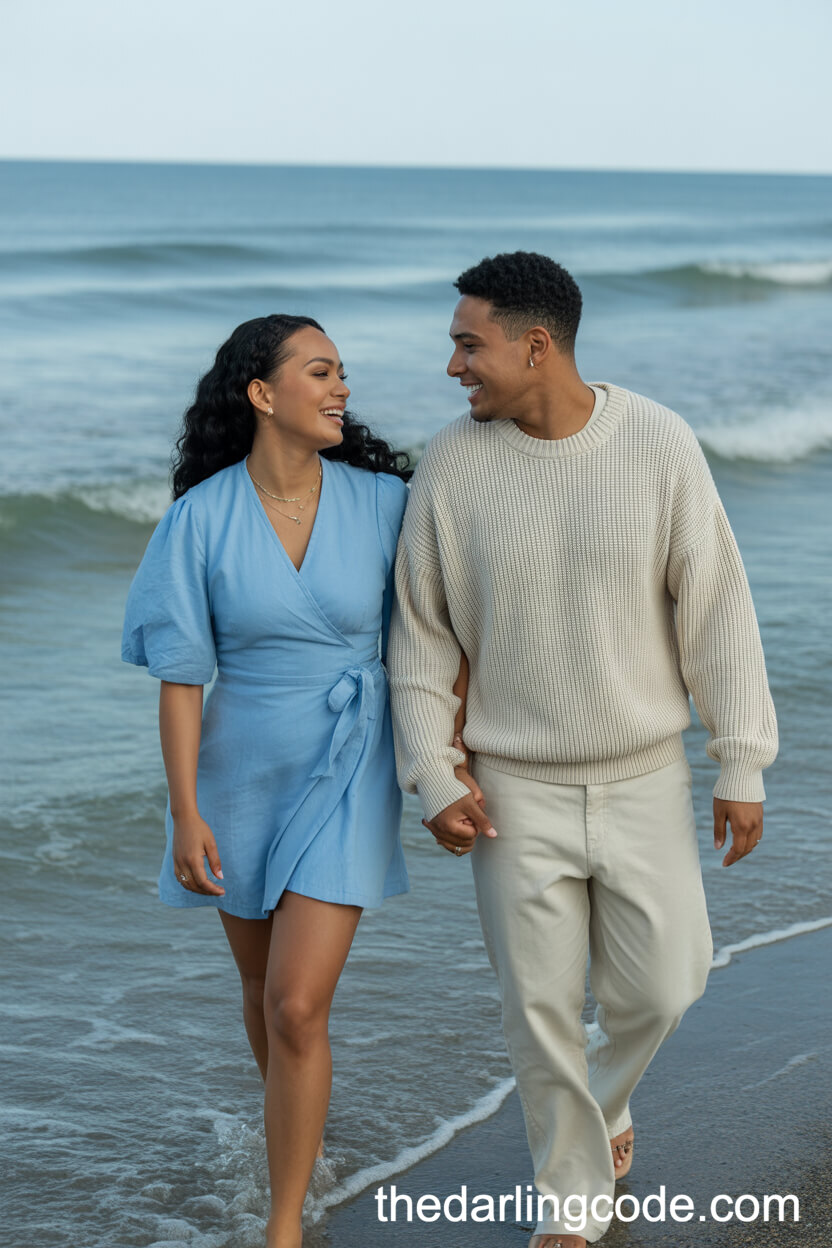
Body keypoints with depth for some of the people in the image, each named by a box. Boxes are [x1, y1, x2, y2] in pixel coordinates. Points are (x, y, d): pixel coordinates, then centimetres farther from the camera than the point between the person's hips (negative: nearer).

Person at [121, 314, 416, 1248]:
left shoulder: (379, 500, -9)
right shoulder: (202, 517, -11)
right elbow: (180, 674, -8)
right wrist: (184, 813, -12)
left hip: (344, 778, -1)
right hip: (240, 774, 1)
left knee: (295, 1006, -11)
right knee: (264, 989, 18)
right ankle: (298, 1134, 47)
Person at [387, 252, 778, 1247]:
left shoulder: (659, 443, -12)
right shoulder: (452, 464, -10)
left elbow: (716, 609, -8)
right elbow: (420, 633, -2)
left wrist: (742, 766, -7)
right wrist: (434, 781, -7)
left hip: (643, 776, 0)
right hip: (517, 790, 0)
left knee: (660, 987, 5)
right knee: (541, 1005, 5)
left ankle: (602, 1093, 40)